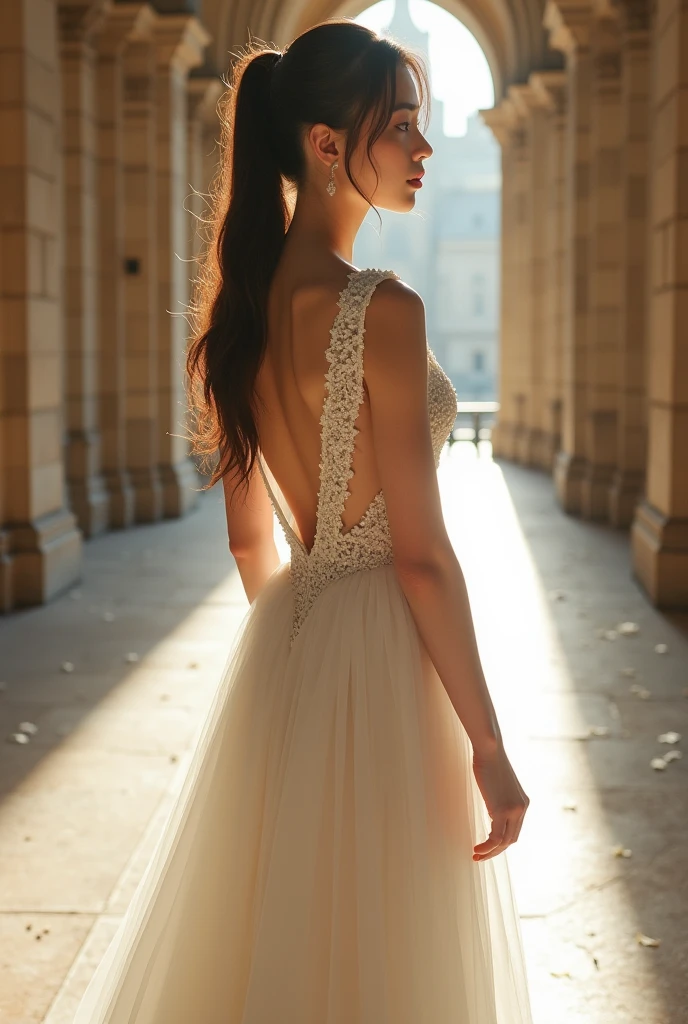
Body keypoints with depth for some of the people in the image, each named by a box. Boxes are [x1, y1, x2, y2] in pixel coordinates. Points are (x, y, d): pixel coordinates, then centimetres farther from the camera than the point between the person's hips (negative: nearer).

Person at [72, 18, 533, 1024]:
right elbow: (421, 553, -19)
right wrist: (488, 744, -13)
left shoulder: (241, 309, 5)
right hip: (382, 661, -8)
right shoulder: (380, 309, -19)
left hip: (280, 653, 8)